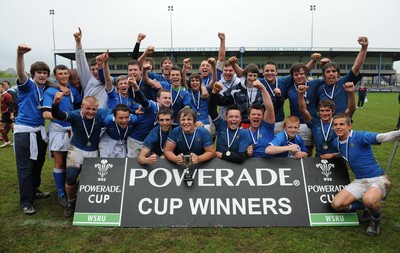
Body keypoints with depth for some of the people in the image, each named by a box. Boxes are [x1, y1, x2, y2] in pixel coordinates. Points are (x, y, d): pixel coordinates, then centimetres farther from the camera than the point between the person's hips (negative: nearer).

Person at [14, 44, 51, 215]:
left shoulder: (45, 90, 10)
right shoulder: (27, 85, -8)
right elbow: (20, 73, -29)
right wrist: (20, 55, -50)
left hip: (40, 131, 7)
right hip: (24, 131, -6)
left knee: (38, 164, 17)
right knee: (25, 167, -2)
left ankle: (34, 191, 35)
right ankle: (26, 201, 6)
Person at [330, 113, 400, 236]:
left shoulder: (359, 136, -18)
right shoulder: (336, 142, 3)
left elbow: (382, 137, -36)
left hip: (378, 179, -6)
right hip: (359, 181, 7)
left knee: (369, 200, -38)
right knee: (336, 204, -10)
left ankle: (376, 219, -1)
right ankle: (368, 206, 16)